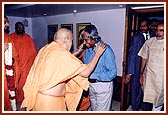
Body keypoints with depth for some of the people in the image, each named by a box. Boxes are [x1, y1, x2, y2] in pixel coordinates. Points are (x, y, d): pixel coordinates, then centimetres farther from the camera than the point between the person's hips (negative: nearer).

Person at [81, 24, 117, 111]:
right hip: (91, 85, 7)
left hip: (103, 86, -7)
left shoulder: (106, 50, -22)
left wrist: (93, 75, -25)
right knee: (93, 109, 25)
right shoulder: (88, 49, 1)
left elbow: (112, 73, -23)